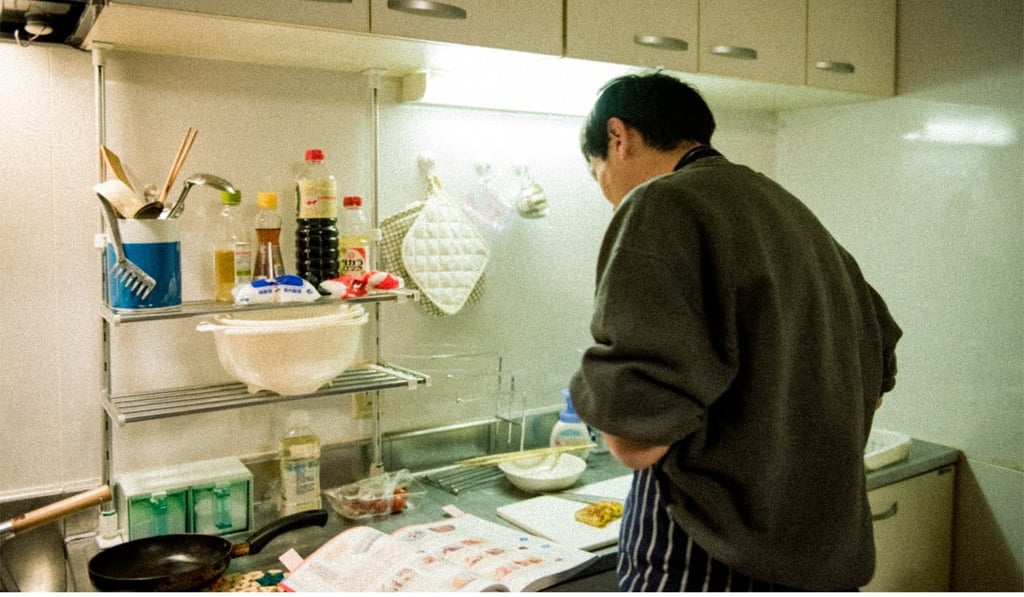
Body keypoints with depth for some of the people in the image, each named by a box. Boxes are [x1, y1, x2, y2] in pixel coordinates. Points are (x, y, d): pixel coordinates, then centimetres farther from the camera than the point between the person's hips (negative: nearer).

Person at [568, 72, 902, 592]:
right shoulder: (794, 213, 10)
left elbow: (636, 441, -24)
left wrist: (607, 401, -3)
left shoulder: (661, 205, -16)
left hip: (706, 565, -8)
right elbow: (874, 379, 16)